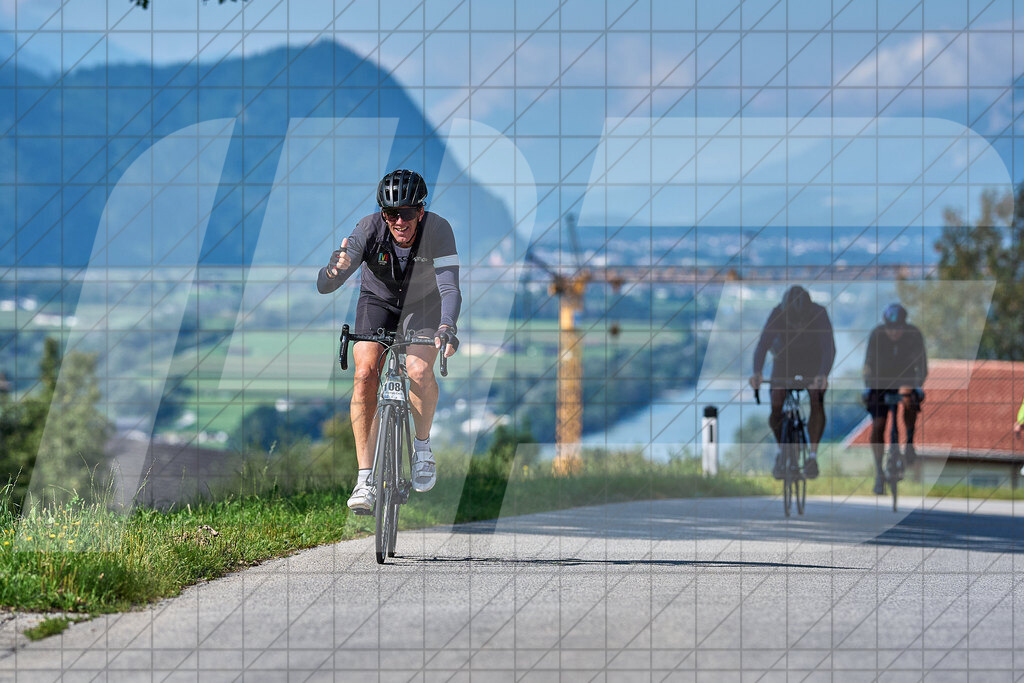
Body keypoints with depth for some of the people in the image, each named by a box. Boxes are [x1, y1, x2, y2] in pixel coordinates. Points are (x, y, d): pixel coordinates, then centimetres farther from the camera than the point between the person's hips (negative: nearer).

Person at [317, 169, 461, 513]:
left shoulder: (438, 230, -31)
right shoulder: (369, 230, -29)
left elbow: (450, 288, -39)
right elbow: (323, 285, -35)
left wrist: (446, 328, -59)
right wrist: (335, 269, -59)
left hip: (423, 306, -1)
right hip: (377, 302, 1)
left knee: (419, 371, -27)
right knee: (365, 373, -21)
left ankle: (422, 445, 2)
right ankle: (365, 478, -16)